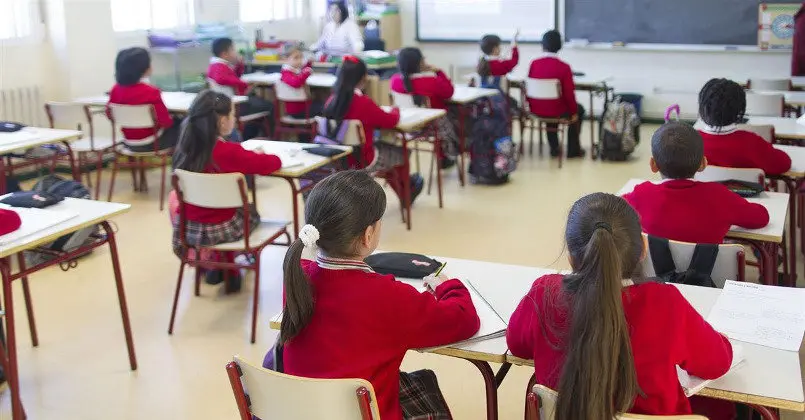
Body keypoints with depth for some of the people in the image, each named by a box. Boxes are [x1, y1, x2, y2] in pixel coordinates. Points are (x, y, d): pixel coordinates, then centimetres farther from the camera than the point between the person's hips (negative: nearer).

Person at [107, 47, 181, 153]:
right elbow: (165, 121, -20)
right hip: (151, 144, -7)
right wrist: (172, 119, 2)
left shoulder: (116, 89, -6)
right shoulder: (151, 92, -25)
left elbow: (110, 114, 7)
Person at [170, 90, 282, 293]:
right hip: (219, 230, -4)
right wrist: (266, 156, 10)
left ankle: (219, 268, 40)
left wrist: (248, 155, 15)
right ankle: (228, 271, 38)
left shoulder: (184, 149, -5)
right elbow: (272, 163, -11)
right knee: (252, 213, 28)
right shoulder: (229, 152, -22)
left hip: (188, 228, 5)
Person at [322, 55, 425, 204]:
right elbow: (390, 121, -10)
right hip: (361, 160, -6)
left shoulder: (332, 101, -6)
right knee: (402, 153, 20)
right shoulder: (363, 102, -23)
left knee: (386, 148, 30)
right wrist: (395, 110, 10)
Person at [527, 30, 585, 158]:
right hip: (557, 112, -3)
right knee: (579, 109, 27)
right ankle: (573, 150, 31)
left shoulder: (534, 64, -7)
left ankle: (554, 148, 40)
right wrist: (574, 112, 3)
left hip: (536, 110, 4)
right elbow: (569, 93, -14)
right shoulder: (564, 67, -17)